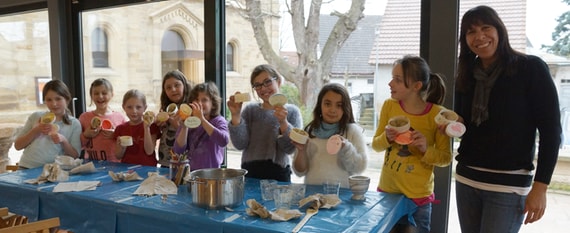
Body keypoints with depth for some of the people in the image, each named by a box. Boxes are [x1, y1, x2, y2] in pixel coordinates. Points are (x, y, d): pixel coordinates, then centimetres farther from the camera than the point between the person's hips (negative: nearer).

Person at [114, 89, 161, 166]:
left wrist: (146, 127, -14)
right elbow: (118, 156, 10)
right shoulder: (121, 128, 8)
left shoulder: (151, 126, 0)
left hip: (147, 167, -3)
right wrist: (122, 146, -11)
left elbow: (149, 151, -9)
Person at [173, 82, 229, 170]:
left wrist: (202, 119, -21)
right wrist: (185, 126, -11)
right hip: (191, 172, 3)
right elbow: (178, 151, 0)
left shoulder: (218, 121, 0)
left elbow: (224, 141, -21)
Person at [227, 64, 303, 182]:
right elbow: (240, 144, -6)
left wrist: (283, 122, -26)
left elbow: (290, 148, -11)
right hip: (249, 173, 2)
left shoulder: (292, 111, -2)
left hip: (279, 174, -1)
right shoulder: (250, 110, 4)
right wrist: (236, 116, -18)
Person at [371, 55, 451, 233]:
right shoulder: (389, 106, -4)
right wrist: (386, 138, -18)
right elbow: (376, 145, 2)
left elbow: (446, 158, -6)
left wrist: (426, 150, -24)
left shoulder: (436, 114, -13)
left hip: (418, 195, -3)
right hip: (387, 190, 4)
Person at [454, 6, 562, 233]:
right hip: (466, 180, 5)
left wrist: (540, 186, -12)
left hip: (509, 186, -4)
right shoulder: (466, 76, 8)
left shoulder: (531, 68, -6)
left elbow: (551, 130, -8)